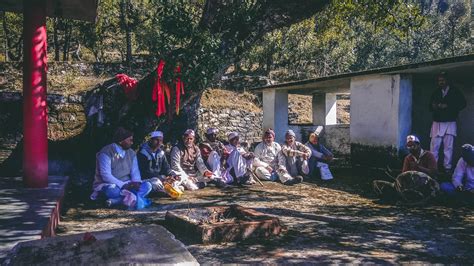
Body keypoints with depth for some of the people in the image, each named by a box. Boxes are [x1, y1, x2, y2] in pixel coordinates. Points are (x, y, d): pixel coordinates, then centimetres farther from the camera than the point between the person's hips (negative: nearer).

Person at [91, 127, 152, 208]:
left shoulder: (131, 153, 8)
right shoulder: (106, 152, -11)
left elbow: (135, 172, 3)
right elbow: (106, 175, -20)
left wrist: (136, 183, -20)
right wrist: (123, 185, -28)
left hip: (125, 185, 6)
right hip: (107, 185, -6)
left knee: (147, 185, -20)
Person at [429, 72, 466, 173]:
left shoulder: (455, 92, 5)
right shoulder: (435, 93, 13)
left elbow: (463, 103, -1)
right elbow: (430, 107, 16)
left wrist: (448, 106, -10)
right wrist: (434, 107, -8)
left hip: (450, 123, -2)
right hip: (437, 123, 2)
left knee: (448, 147, -2)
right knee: (434, 146, -4)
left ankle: (447, 167, 2)